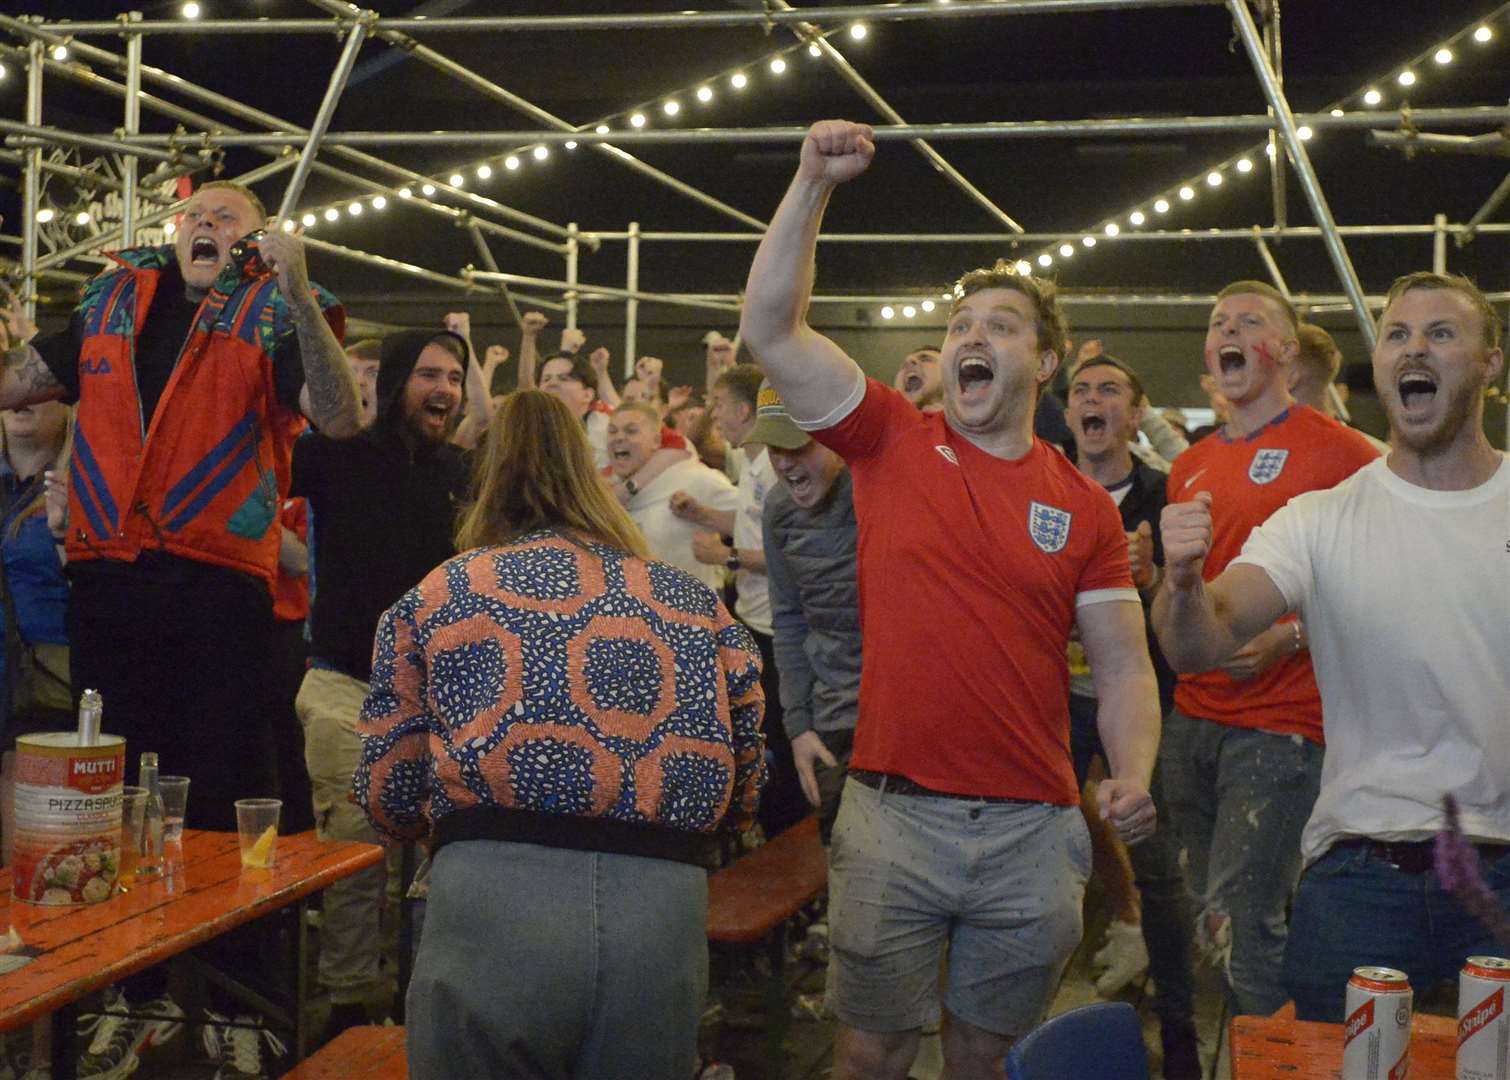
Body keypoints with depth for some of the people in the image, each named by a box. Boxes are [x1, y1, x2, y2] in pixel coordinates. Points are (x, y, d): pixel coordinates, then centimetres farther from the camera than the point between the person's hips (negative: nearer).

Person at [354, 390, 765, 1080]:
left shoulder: (433, 598, 12)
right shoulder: (695, 605, 17)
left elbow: (389, 801, 9)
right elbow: (743, 798, 16)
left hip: (492, 899, -2)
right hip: (666, 913, 2)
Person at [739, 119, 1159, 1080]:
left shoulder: (1083, 506, 4)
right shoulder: (893, 444, 1)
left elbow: (1124, 665, 5)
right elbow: (771, 327, -6)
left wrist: (1133, 774, -13)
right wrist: (815, 183, -12)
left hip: (1032, 830, 1)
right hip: (892, 818, -1)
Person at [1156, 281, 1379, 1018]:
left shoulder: (1337, 451, -6)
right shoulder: (1191, 466, 15)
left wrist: (1288, 638, -19)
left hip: (1279, 724, -7)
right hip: (1192, 720, 7)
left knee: (1241, 923, -11)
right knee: (1214, 924, 13)